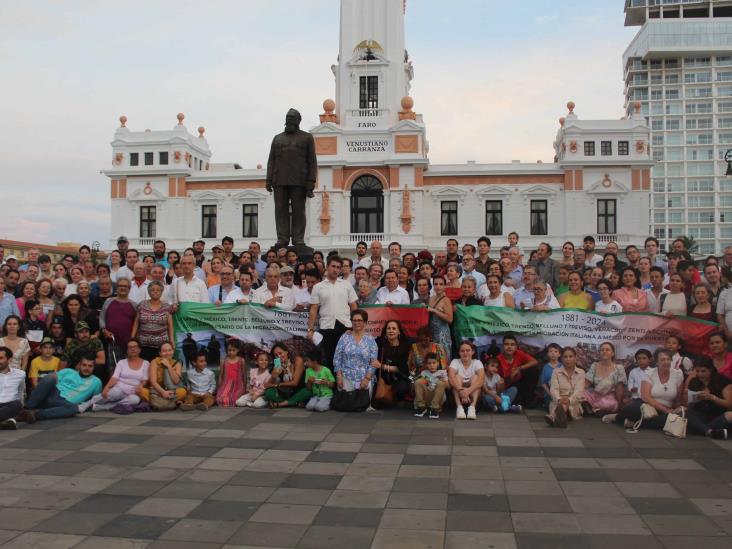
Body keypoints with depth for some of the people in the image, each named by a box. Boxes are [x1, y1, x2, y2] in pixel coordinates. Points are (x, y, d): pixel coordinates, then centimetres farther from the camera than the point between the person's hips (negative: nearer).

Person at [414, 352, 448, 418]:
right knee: (417, 382, -20)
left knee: (441, 383, -29)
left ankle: (435, 409, -25)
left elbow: (448, 386, 1)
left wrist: (444, 381, -20)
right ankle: (421, 407, -13)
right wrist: (423, 381, -16)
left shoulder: (442, 372, 10)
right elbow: (419, 383, 5)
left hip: (438, 397, -1)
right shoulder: (424, 373, 15)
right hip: (426, 396, 1)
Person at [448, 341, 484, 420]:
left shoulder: (477, 362, -4)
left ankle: (472, 407, -36)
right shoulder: (455, 362, -4)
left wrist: (468, 390, -41)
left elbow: (481, 379, -24)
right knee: (457, 376, -24)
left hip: (474, 394, 0)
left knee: (475, 377, -23)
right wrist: (461, 390, -43)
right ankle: (459, 407, -36)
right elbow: (451, 377, -24)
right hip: (457, 394, 0)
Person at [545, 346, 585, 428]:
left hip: (574, 403, -1)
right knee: (558, 403, -37)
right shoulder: (556, 372, 9)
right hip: (558, 402, 1)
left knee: (568, 405, -38)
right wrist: (559, 399, -33)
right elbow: (554, 389, -7)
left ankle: (553, 417, -71)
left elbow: (579, 390, -9)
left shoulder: (581, 372, 8)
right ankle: (558, 417, -74)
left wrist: (569, 400, -33)